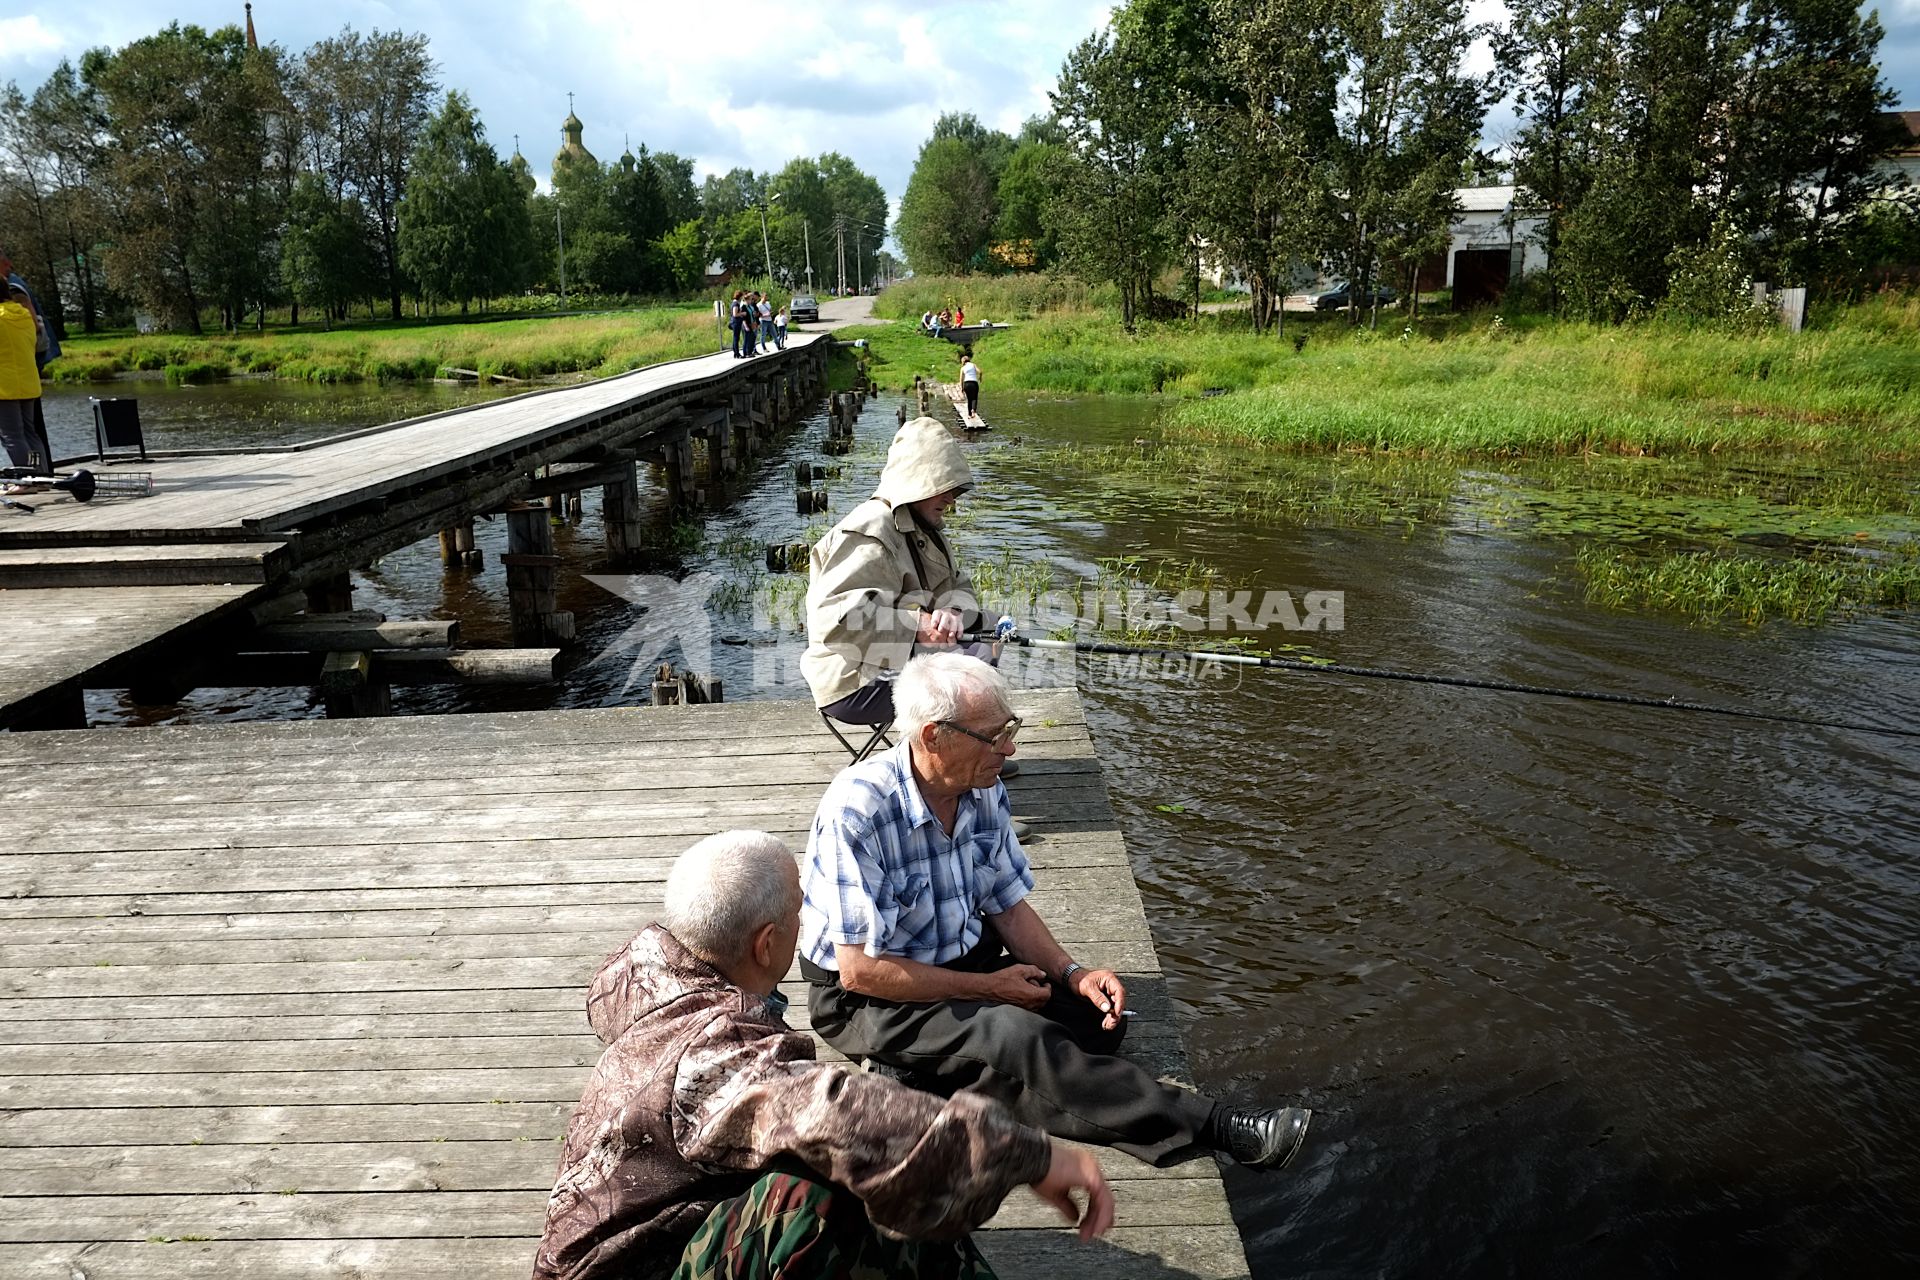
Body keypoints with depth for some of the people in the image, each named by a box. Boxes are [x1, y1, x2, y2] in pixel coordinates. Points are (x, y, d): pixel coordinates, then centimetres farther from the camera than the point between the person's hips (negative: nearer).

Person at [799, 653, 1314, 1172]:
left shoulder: (984, 791, -3)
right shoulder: (858, 810, -26)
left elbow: (1008, 905, 7)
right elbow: (860, 970, -24)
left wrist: (1072, 972, -11)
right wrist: (988, 987, -18)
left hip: (962, 961, 8)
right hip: (868, 999, -8)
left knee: (1097, 1012, -12)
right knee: (1016, 1036, -31)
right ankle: (1211, 1127, -26)